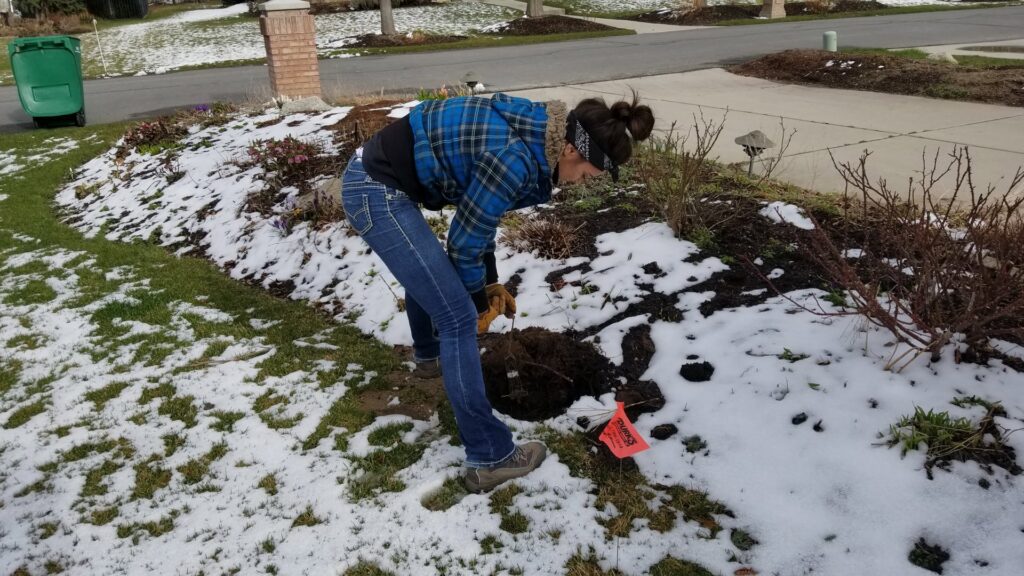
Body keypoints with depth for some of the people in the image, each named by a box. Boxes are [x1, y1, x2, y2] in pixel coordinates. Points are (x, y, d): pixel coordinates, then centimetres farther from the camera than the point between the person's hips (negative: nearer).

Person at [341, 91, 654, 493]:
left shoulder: (530, 132, 6)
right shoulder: (516, 158, -23)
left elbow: (478, 216, 17)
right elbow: (465, 237, -13)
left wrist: (490, 281, 20)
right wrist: (478, 300, 4)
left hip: (373, 177, 10)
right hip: (377, 193, -10)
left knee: (423, 269, 34)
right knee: (458, 316, -8)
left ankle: (429, 355, 63)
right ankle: (489, 457, 0)